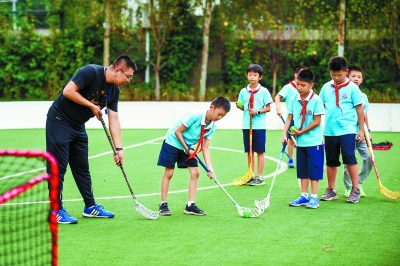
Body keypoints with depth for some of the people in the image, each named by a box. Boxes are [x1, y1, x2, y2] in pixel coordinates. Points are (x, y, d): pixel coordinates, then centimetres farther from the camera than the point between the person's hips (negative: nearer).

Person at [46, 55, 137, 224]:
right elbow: (68, 91, -27)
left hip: (78, 126, 8)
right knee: (58, 167, -5)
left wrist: (118, 149, -3)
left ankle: (90, 207, 23)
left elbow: (113, 120, 3)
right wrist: (91, 105, -20)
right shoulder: (91, 72, -22)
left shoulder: (114, 90, 2)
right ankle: (57, 211, -1)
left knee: (82, 167, 14)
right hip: (60, 121, -8)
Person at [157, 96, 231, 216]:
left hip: (188, 146, 7)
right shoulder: (194, 116, -28)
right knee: (169, 173, -5)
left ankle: (190, 205, 1)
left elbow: (205, 148, -6)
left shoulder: (212, 127, -8)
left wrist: (210, 168, -15)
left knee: (195, 172, -3)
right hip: (173, 142, -7)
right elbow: (177, 132, -21)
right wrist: (187, 150, -20)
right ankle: (163, 205, 4)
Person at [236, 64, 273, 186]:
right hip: (246, 125, 4)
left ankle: (259, 177, 6)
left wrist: (257, 111, -16)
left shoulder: (264, 91, -4)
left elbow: (268, 108, -2)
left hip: (259, 125, -4)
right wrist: (239, 106, -7)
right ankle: (251, 175, 17)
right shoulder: (243, 91, 7)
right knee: (249, 151, 9)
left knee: (260, 152, 1)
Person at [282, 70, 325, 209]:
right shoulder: (293, 100, 2)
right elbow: (289, 118, 4)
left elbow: (317, 121, -13)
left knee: (314, 169, -1)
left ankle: (314, 197, 4)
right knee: (303, 170, 11)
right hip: (300, 142, 5)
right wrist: (284, 134, -8)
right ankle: (304, 196, 19)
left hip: (314, 141, -5)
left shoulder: (316, 100, -13)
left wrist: (301, 131, -13)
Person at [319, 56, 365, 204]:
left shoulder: (352, 88, -3)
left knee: (350, 159, -9)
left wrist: (361, 129, 0)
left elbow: (359, 109, 0)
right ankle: (331, 190, 19)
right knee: (331, 161, 10)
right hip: (330, 131, 4)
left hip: (347, 130, -4)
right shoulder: (326, 87, 7)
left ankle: (355, 190, -2)